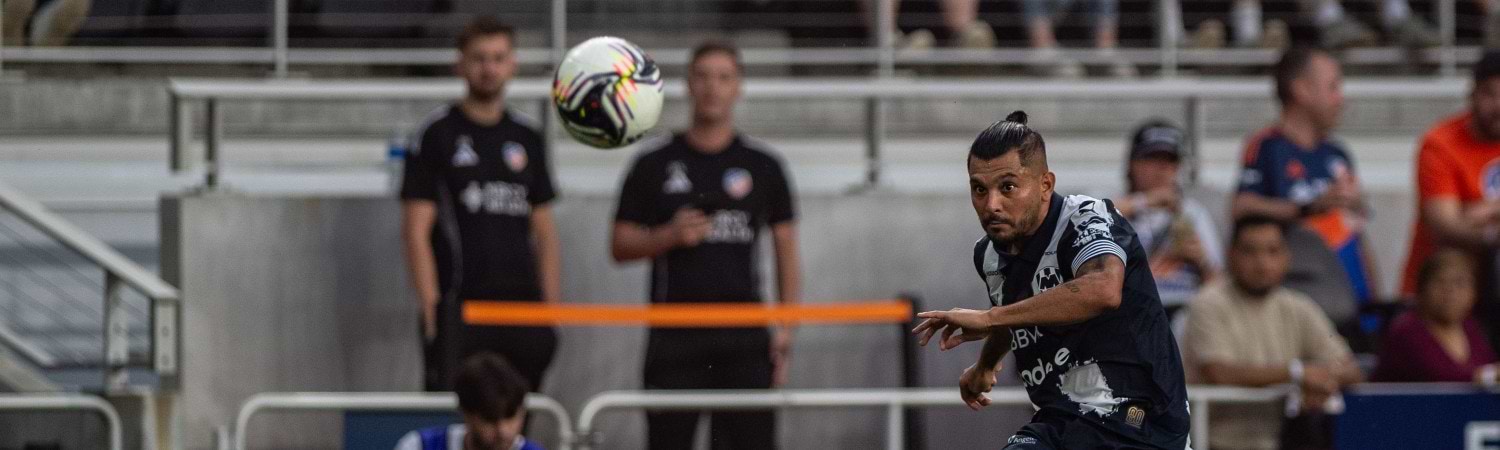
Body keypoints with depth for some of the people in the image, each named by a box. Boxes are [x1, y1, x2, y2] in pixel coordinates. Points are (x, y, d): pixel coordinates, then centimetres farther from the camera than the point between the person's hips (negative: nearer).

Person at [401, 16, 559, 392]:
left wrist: (552, 309, 7)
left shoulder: (527, 138, 14)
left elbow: (544, 232, 16)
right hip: (460, 304, -5)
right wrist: (432, 310, -12)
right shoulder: (439, 135, 0)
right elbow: (416, 231, -4)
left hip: (521, 303, 5)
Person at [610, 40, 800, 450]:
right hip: (675, 334, 0)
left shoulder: (763, 165, 8)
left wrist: (786, 328, -1)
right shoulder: (654, 163, 6)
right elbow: (620, 246, 7)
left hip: (744, 338, 0)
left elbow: (786, 249, 9)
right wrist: (669, 236, -12)